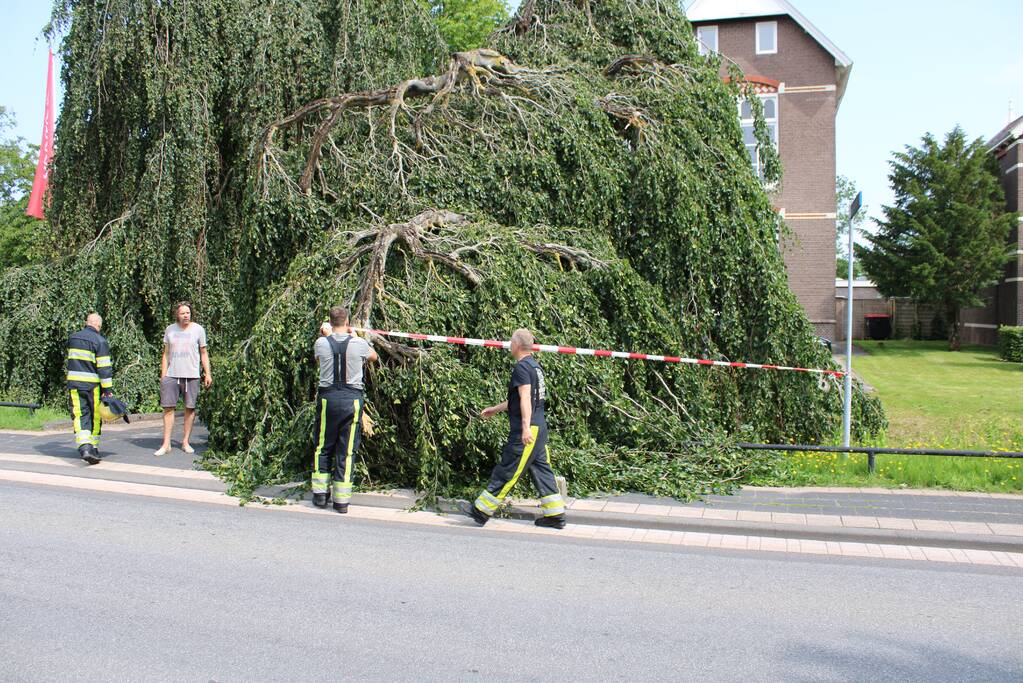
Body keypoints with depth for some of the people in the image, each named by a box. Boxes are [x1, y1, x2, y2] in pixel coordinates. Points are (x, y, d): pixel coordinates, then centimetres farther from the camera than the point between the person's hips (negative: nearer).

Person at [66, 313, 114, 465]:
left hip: (74, 382, 4)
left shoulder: (72, 338, 9)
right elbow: (104, 367, -11)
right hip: (93, 384, -3)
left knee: (80, 415, 0)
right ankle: (94, 448, 19)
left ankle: (84, 447, -18)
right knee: (95, 417, 10)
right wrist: (108, 389, -10)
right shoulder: (100, 341, -9)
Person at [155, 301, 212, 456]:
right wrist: (163, 375, 6)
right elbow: (166, 354, 14)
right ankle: (166, 444, 3)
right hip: (171, 375, 2)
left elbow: (203, 353, 8)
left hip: (191, 375, -1)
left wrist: (208, 373, 0)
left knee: (190, 408, 2)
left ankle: (185, 442, 12)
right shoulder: (170, 330, 9)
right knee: (168, 408, -1)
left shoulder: (198, 329, 4)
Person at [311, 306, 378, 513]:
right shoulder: (359, 343, -4)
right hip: (352, 399, 0)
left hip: (328, 397, 1)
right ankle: (342, 500, 6)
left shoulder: (321, 343, -3)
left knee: (323, 447, 15)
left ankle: (320, 494, 17)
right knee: (346, 451, 4)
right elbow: (374, 356, 19)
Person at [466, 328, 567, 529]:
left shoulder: (522, 367, -12)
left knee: (506, 471, -3)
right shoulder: (534, 365, 18)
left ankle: (482, 511, 5)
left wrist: (525, 427, -30)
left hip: (527, 431, -10)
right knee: (541, 469, 11)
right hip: (539, 427, 10)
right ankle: (555, 515, 12)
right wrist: (495, 409, 35)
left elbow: (525, 398, -23)